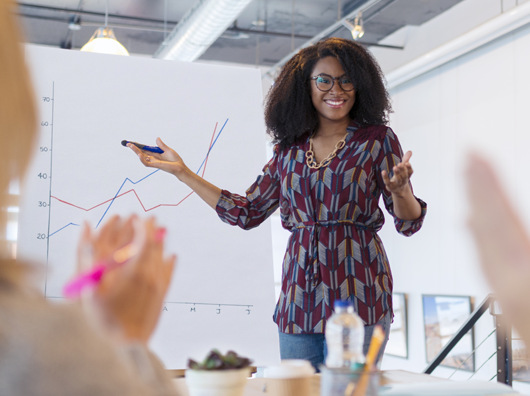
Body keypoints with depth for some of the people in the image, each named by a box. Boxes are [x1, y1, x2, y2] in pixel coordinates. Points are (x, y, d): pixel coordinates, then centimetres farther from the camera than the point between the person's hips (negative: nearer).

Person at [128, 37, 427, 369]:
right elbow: (247, 213, 14)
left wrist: (399, 190, -23)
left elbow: (409, 224, 0)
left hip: (357, 295, -3)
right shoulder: (291, 148, 13)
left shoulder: (377, 139, 3)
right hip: (299, 301, 4)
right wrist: (182, 172, 14)